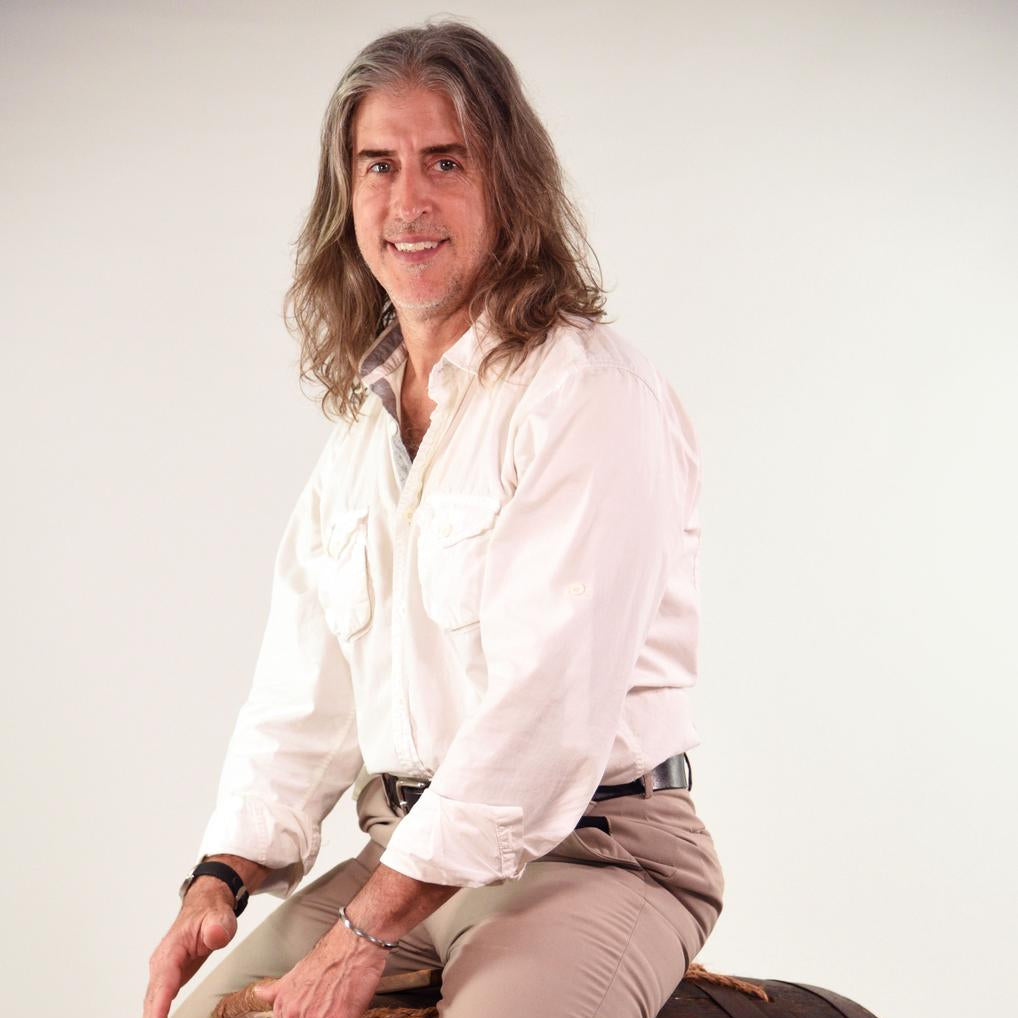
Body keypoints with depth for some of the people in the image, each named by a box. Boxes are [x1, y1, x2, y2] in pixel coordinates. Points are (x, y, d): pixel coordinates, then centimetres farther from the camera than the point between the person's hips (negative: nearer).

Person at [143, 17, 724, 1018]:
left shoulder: (591, 392, -12)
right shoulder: (361, 420, 13)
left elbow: (549, 699, -20)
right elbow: (306, 690, 13)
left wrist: (365, 932, -21)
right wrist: (222, 877, -3)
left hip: (591, 850, -7)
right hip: (410, 850, 7)